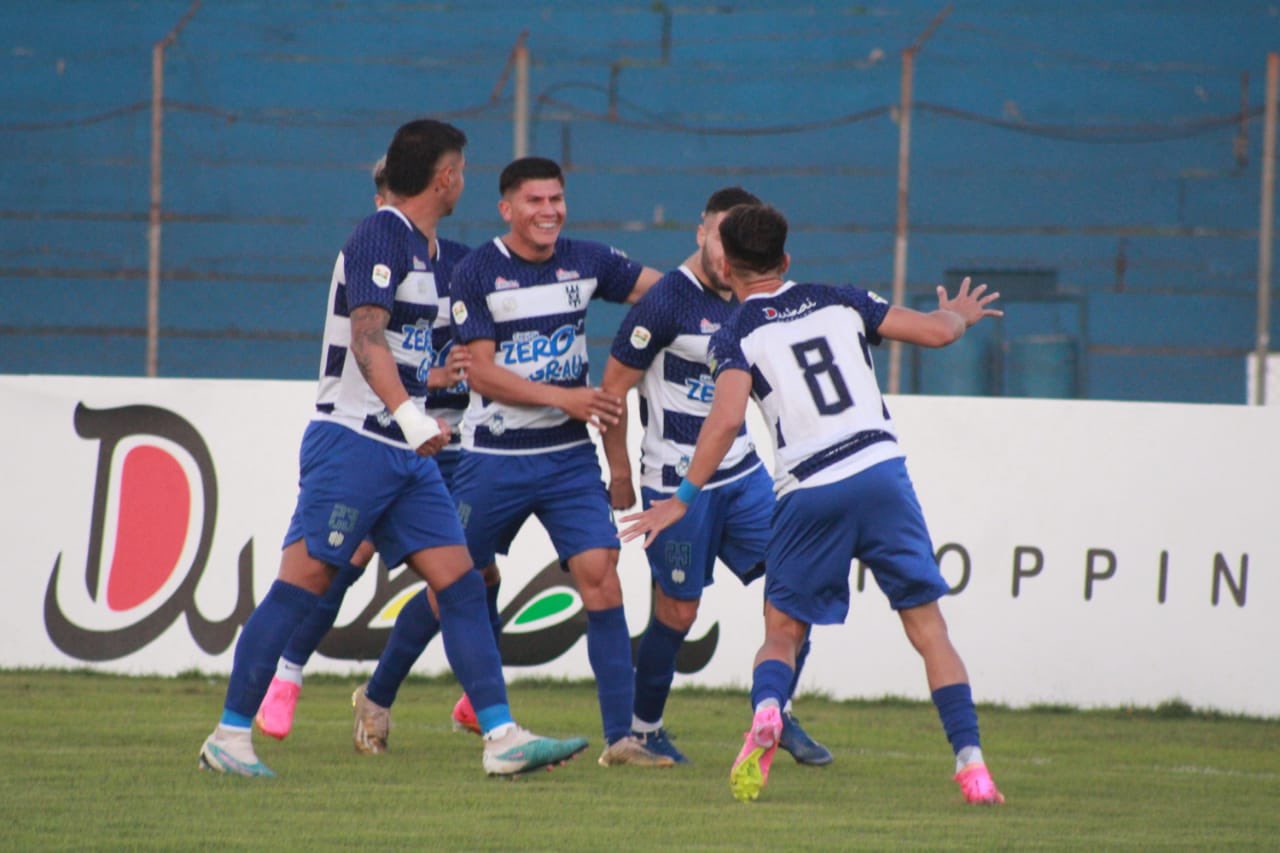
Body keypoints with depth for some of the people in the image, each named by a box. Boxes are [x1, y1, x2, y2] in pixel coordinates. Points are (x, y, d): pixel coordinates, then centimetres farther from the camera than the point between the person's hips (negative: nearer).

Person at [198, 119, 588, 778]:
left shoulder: (419, 246, 18)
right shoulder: (381, 236, -11)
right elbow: (366, 335, -23)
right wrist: (410, 415, -33)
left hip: (405, 453, 9)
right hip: (351, 443, -9)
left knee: (460, 583, 0)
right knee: (302, 585, -7)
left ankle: (502, 737, -2)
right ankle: (230, 736, -2)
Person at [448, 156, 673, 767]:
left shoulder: (585, 263, 3)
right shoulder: (476, 273, -8)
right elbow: (481, 372, -13)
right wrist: (564, 397, -20)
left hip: (569, 457, 3)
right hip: (494, 459, -2)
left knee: (600, 576, -12)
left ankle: (620, 735, -11)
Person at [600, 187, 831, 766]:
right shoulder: (665, 303, -14)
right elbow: (613, 388, -10)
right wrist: (620, 475, -8)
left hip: (740, 471, 7)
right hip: (677, 478, -7)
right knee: (677, 612, 0)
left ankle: (780, 715, 10)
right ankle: (642, 729, 19)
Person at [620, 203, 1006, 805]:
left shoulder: (737, 334, 5)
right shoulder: (838, 302, 14)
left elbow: (727, 417, -11)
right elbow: (936, 331, 15)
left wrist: (684, 498, -6)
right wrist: (962, 314, 38)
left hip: (809, 493, -2)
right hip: (881, 471, 2)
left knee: (782, 632, 12)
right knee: (929, 628, 6)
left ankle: (765, 711, -19)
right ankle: (971, 764, -3)